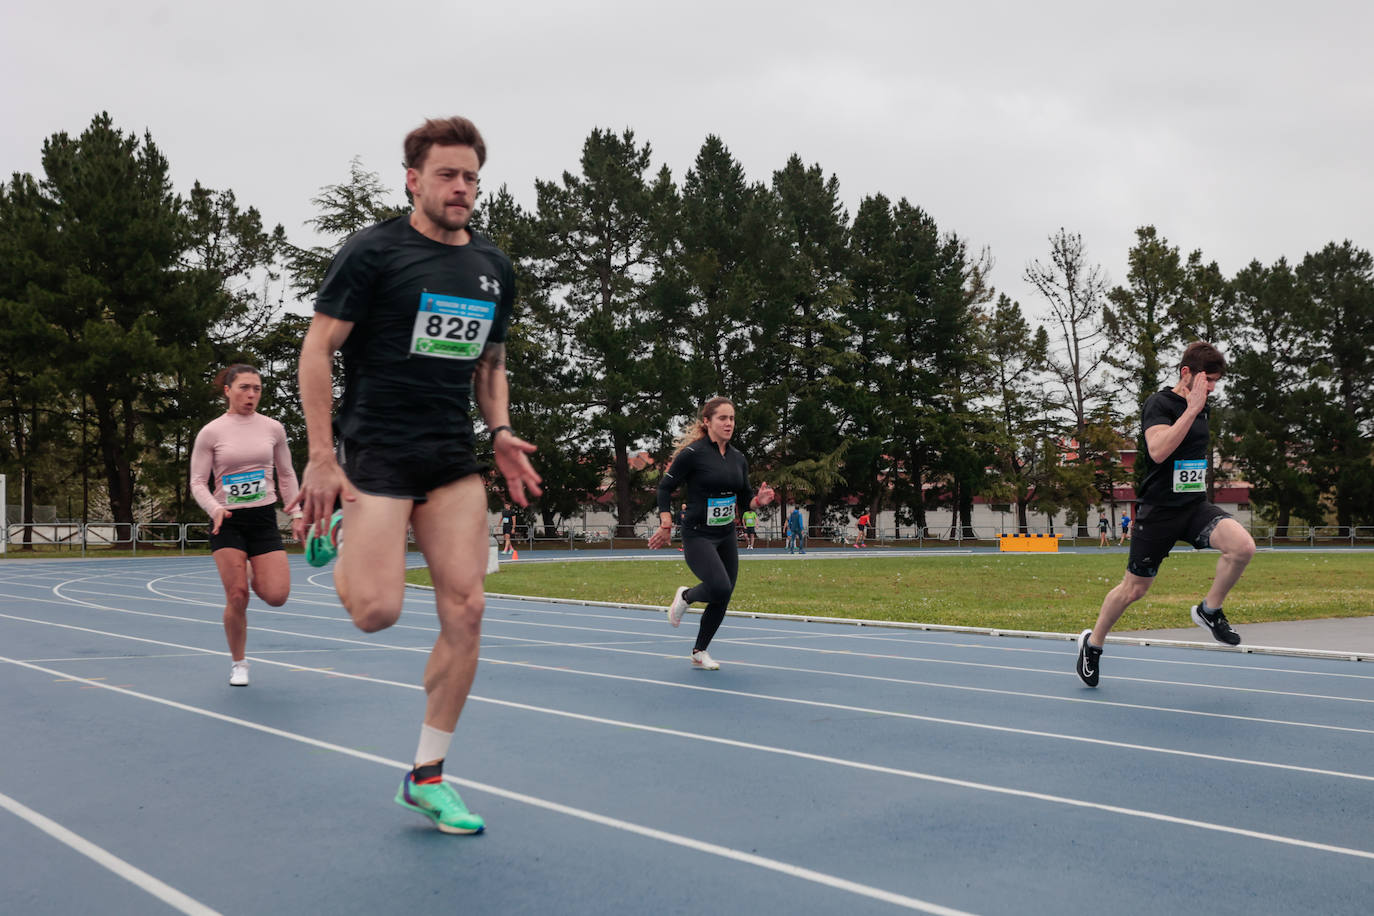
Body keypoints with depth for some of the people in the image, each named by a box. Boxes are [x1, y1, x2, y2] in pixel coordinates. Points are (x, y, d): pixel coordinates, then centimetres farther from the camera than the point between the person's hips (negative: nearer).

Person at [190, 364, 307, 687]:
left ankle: (253, 578, 28)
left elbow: (287, 475, 14)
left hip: (264, 518, 2)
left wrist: (297, 515, 7)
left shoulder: (272, 428, 5)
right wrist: (215, 509, -19)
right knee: (237, 598, -9)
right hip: (227, 522, -2)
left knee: (277, 596, -10)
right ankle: (238, 663, 13)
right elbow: (197, 482, -1)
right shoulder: (211, 432, -2)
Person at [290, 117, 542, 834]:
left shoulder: (494, 268, 12)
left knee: (465, 612, -4)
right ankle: (335, 532, 23)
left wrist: (501, 432, 6)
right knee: (378, 610, -13)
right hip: (374, 451, -5)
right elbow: (317, 349, -6)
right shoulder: (373, 252, -5)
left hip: (454, 458, 5)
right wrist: (321, 456, -13)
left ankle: (427, 776, 10)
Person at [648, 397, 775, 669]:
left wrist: (759, 499, -7)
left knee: (722, 600, 7)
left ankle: (699, 652, 26)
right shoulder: (693, 453, -12)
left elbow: (744, 497, 15)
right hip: (697, 535, -7)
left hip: (726, 536, 7)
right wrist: (666, 525, -14)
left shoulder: (738, 458, 7)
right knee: (720, 588, -24)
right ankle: (685, 596, 10)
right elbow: (665, 488, -7)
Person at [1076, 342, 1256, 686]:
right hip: (1159, 511, -6)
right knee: (1134, 589, 5)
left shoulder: (1200, 407, 11)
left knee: (1243, 545, -23)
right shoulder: (1158, 403, -12)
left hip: (1194, 506, 6)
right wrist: (1192, 409, -29)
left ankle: (1209, 610, 0)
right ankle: (1093, 642, 28)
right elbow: (1158, 451, -30)